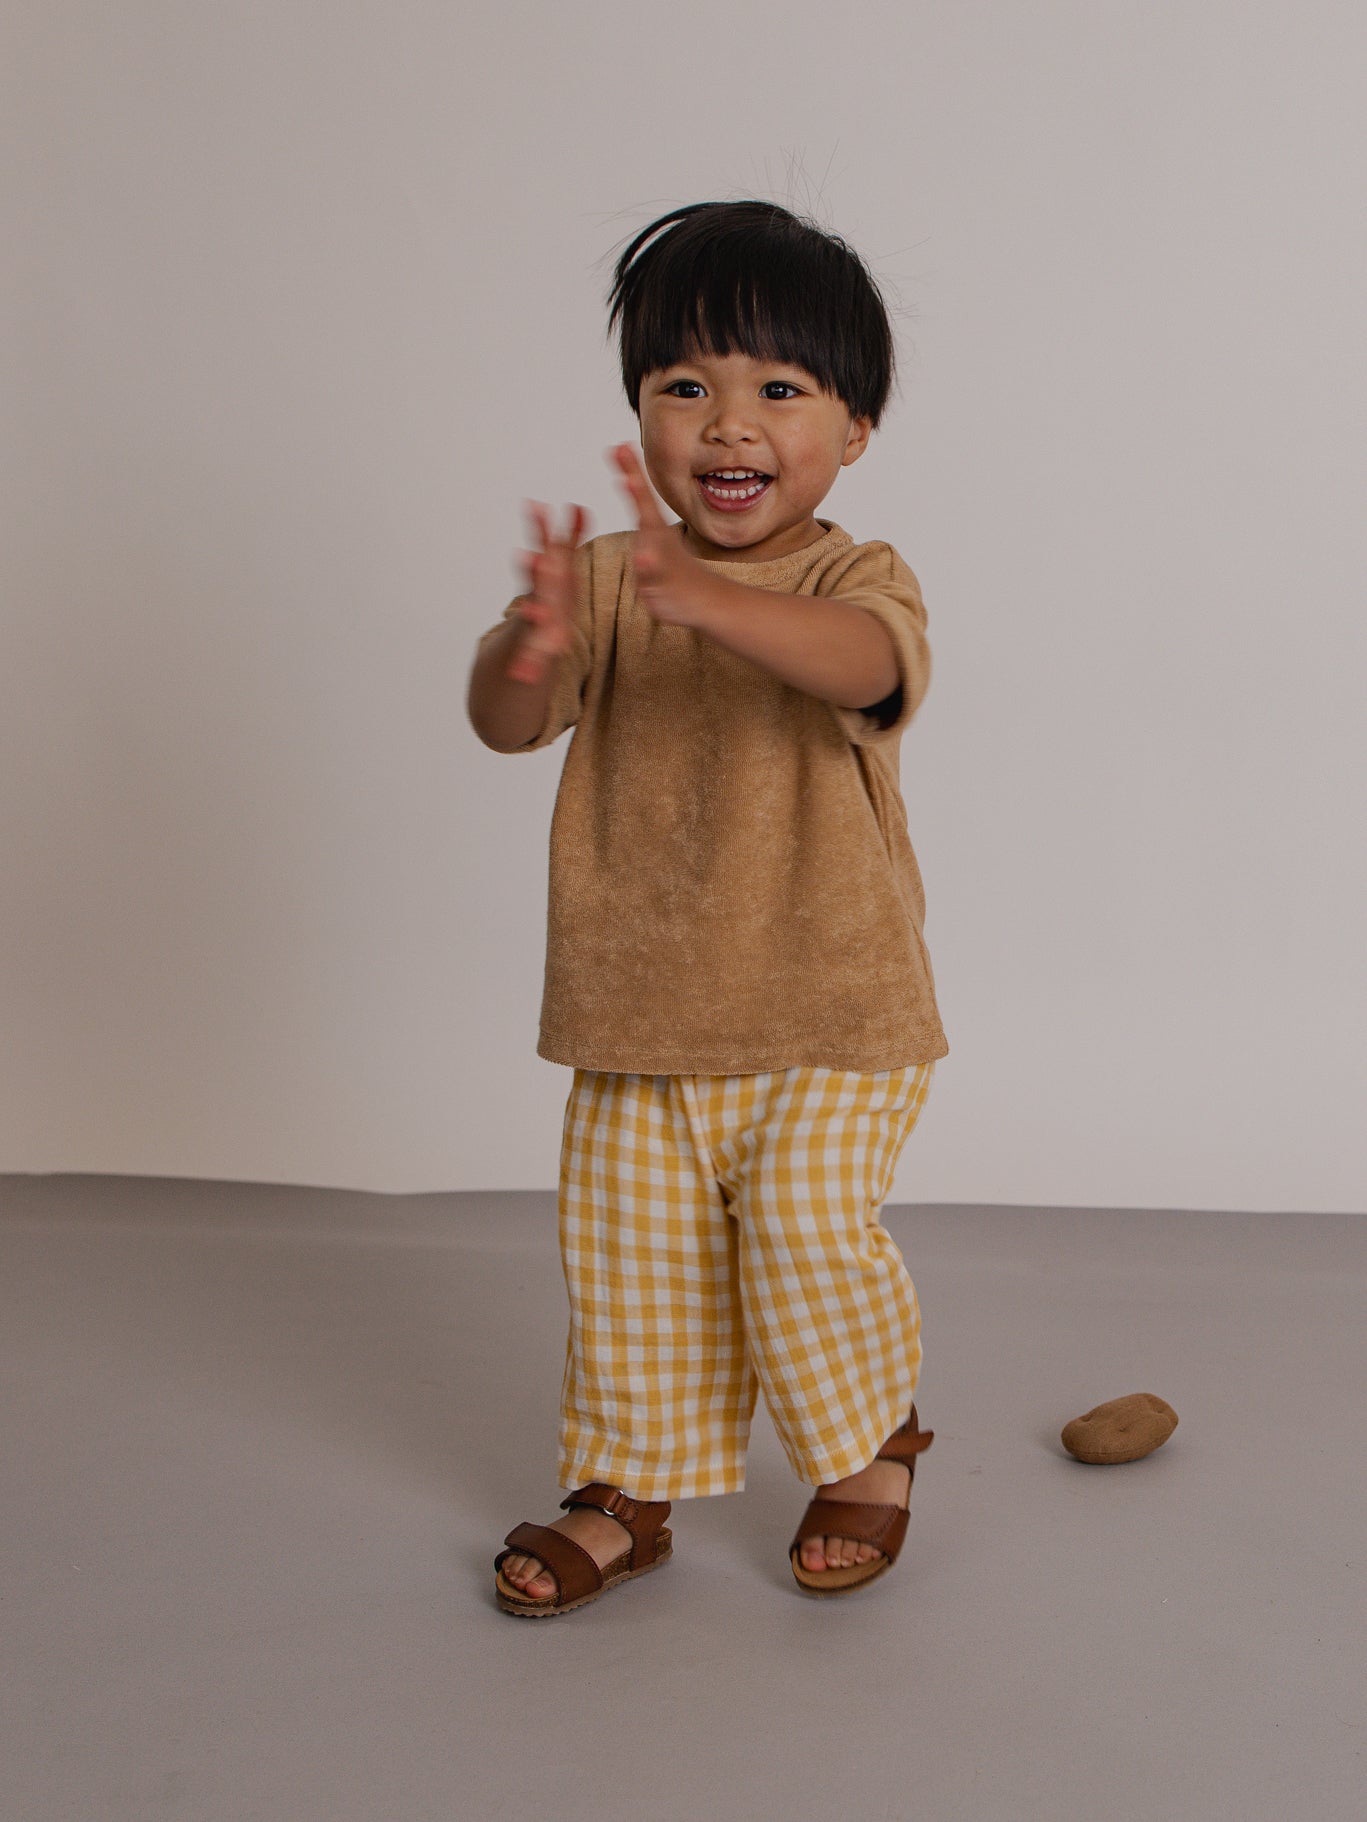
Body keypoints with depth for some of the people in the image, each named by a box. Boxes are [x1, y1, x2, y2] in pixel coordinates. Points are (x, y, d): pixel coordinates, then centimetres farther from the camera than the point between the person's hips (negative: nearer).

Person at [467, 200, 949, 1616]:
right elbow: (506, 725, -12)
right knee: (627, 1257, 8)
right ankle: (628, 1493, 30)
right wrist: (526, 649, -37)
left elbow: (867, 664, -34)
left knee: (809, 1238, -10)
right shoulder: (603, 577, -1)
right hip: (637, 1018, 3)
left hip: (831, 1018, -3)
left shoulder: (855, 581, -10)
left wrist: (703, 596, -52)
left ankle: (872, 1448, 21)